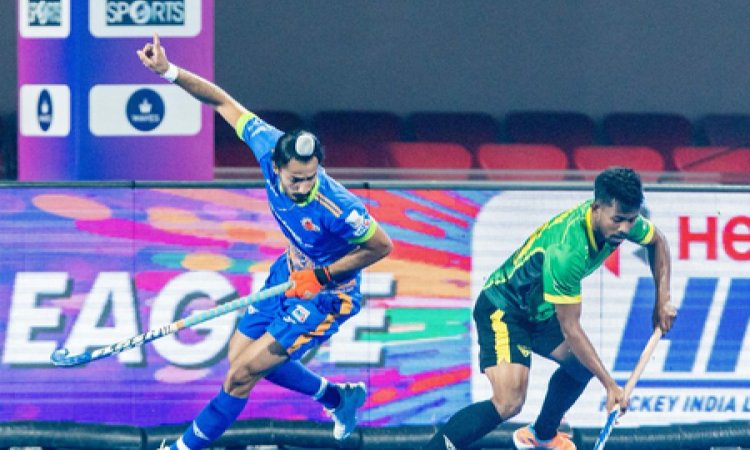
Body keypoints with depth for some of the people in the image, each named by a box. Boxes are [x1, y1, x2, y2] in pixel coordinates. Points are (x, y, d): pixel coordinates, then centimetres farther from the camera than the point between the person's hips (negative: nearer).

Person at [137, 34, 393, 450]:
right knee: (241, 356, 20)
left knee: (242, 373, -7)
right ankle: (338, 397, 37)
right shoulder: (269, 148, -24)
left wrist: (322, 275, -22)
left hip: (327, 294, -8)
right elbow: (222, 102, -13)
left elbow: (381, 246, -20)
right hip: (288, 274, 8)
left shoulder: (337, 209, -38)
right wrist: (169, 72, -21)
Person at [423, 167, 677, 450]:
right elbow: (570, 329, -29)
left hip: (539, 310, 9)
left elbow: (656, 241, 12)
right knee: (508, 402, -25)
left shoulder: (623, 219, -14)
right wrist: (610, 385, -27)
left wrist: (663, 299, 2)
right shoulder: (565, 251, -37)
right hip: (502, 309, -9)